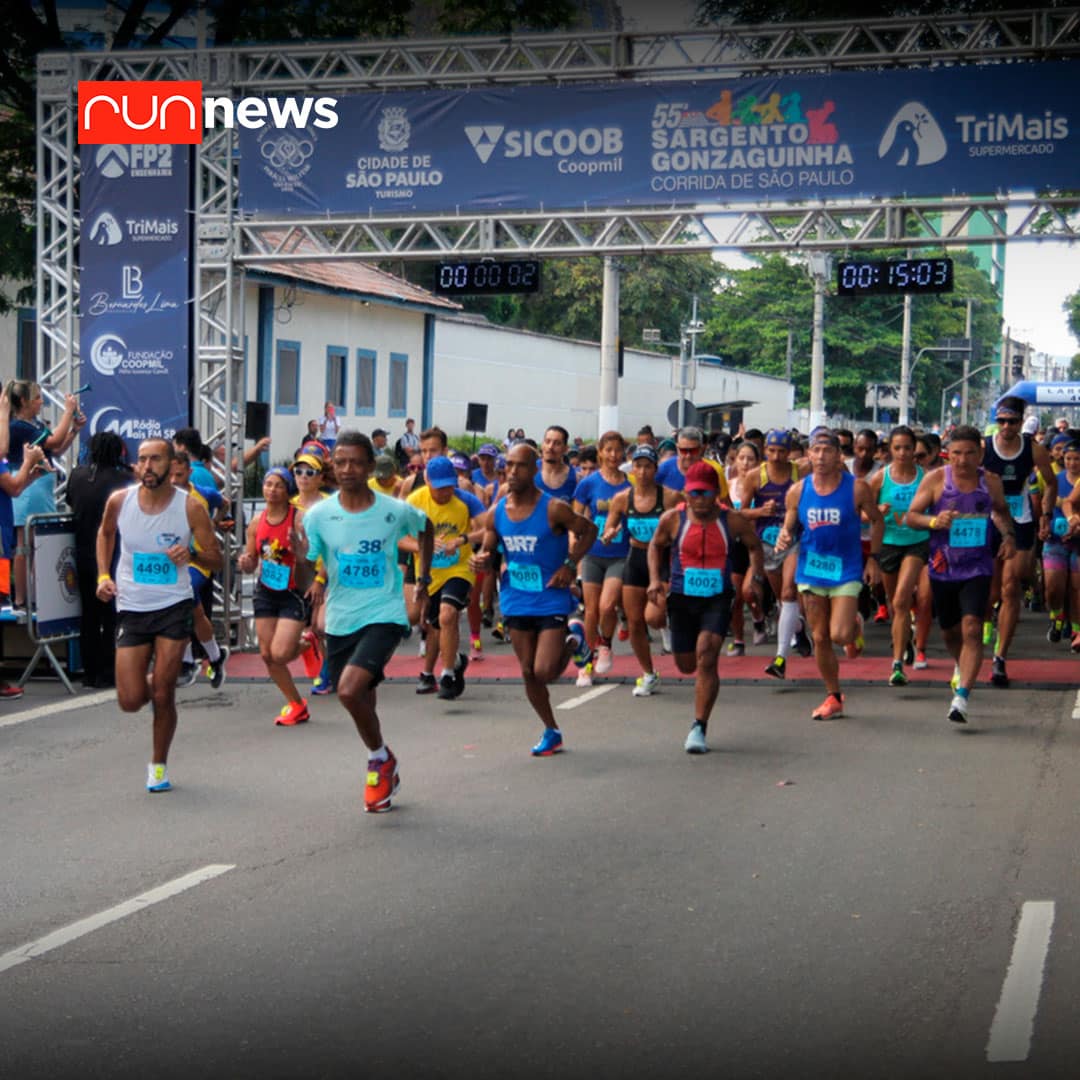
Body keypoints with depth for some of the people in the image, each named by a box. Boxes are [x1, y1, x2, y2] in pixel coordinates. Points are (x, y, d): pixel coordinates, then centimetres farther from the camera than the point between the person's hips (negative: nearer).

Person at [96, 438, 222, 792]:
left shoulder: (190, 507, -11)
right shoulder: (119, 501, -5)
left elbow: (216, 560, -4)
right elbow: (105, 532, 18)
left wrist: (192, 553, -25)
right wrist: (103, 575, 5)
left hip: (174, 607, -2)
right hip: (131, 608, 2)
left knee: (163, 695, -3)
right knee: (131, 701, -3)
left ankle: (159, 764, 19)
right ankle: (148, 683, 34)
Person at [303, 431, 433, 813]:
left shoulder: (395, 511, -8)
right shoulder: (319, 515, -6)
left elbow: (425, 527, 15)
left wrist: (424, 575, 14)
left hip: (384, 616, -3)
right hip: (340, 620, 4)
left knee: (349, 689, -24)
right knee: (361, 701, 14)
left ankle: (380, 759, 1)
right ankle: (384, 770, 38)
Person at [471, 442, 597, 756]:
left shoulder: (553, 509, -14)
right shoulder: (496, 513, 0)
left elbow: (588, 530, -1)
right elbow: (488, 550, 10)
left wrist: (570, 565, -11)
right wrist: (481, 560, -14)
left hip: (552, 600, -4)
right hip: (515, 601, 5)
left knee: (544, 672, -12)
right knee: (528, 673, 8)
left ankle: (573, 640, 20)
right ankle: (551, 732, 27)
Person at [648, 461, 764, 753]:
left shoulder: (732, 521, -5)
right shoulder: (672, 519, -4)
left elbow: (754, 547, 12)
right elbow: (655, 546, 14)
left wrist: (752, 578, -2)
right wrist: (655, 579, 0)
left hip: (718, 599, -2)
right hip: (682, 598, 2)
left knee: (706, 657, -19)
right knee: (687, 665, 9)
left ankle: (699, 727, -12)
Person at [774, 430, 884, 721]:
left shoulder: (857, 488, -8)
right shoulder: (797, 491, -1)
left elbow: (877, 520, 5)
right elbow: (789, 528, 9)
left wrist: (873, 558, 0)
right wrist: (784, 538, -15)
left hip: (846, 570, -3)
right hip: (811, 571, 3)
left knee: (839, 635, -15)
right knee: (820, 638, 6)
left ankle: (855, 628, 23)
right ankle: (833, 698, 21)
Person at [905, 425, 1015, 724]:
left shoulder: (992, 482, 0)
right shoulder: (935, 480, -6)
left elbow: (1001, 510, 20)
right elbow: (911, 516, -5)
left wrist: (1008, 535, 1)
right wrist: (933, 521, -25)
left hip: (978, 568, -1)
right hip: (943, 568, 1)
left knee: (972, 628, -18)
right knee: (950, 632, 16)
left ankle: (962, 696, -22)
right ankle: (962, 667, 49)